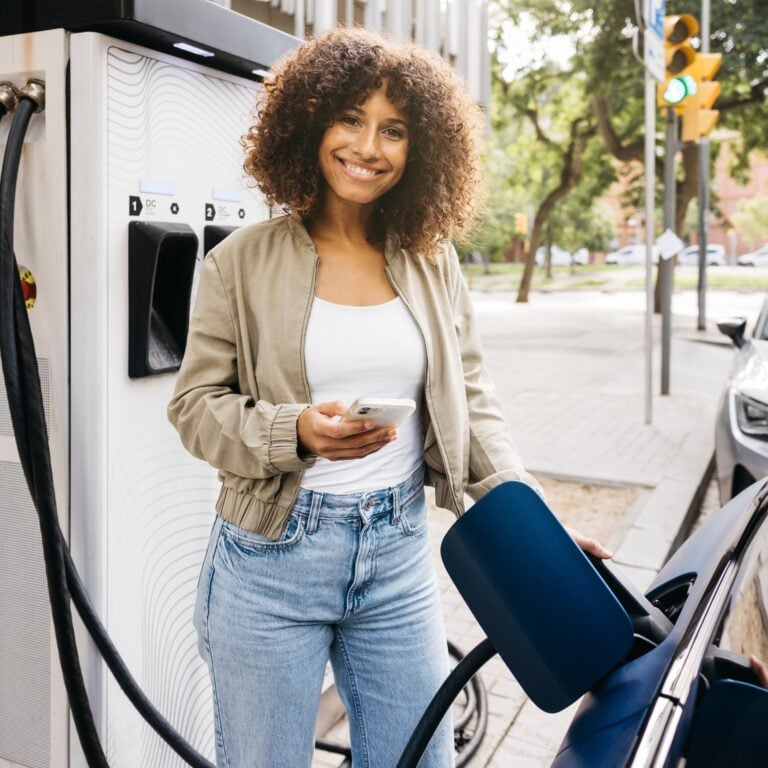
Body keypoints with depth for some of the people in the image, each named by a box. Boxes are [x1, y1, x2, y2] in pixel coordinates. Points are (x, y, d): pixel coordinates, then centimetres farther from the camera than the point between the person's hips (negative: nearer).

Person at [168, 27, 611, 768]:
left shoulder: (432, 261, 4)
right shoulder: (245, 259, -5)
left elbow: (470, 401, 6)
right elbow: (194, 403, -5)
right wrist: (295, 431, -23)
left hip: (399, 549, 3)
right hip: (272, 557, -2)